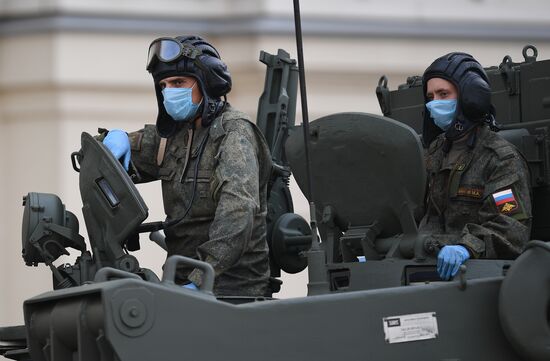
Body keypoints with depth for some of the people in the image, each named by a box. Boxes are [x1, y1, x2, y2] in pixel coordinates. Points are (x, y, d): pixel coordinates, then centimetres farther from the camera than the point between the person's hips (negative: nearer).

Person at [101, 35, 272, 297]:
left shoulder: (233, 132, -9)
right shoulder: (174, 133, 15)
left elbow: (238, 214, -23)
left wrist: (200, 279, -32)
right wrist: (117, 138, 1)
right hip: (184, 280, 7)